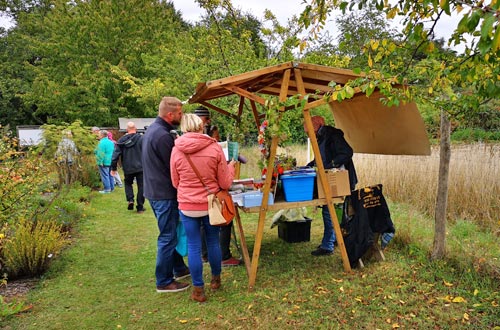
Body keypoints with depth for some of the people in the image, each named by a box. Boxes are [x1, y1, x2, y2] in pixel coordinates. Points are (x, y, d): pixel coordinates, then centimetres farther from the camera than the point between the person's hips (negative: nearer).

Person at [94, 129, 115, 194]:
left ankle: (107, 189, 0)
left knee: (105, 175, -3)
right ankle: (112, 188, 20)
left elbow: (100, 154, -20)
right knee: (110, 175, 15)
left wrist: (100, 162, -17)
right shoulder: (111, 142, 11)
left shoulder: (102, 143, -17)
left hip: (104, 162, -8)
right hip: (110, 162, 9)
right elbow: (113, 152, 19)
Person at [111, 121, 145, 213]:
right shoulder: (141, 138, -7)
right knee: (141, 186, 6)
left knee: (128, 183, 24)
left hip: (128, 168, 3)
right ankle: (140, 207, 8)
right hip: (140, 167, -2)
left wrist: (113, 168, 8)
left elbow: (116, 154, 2)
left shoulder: (121, 140, 3)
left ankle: (130, 200, 4)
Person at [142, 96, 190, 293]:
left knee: (171, 233, 21)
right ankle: (164, 282, 13)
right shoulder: (163, 136, -22)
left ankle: (179, 268, 36)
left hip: (154, 190, 11)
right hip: (165, 194, -11)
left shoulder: (152, 129, 11)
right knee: (168, 237, 1)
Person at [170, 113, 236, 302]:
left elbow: (175, 183, 5)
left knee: (193, 247, 9)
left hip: (187, 206, 0)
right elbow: (225, 183, -4)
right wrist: (231, 166, 13)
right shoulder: (214, 147, -9)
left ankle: (198, 290, 18)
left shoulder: (177, 150, -7)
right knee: (213, 242, 18)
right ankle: (216, 279, 37)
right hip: (210, 204, 1)